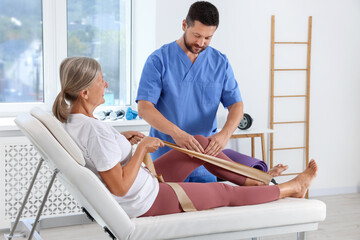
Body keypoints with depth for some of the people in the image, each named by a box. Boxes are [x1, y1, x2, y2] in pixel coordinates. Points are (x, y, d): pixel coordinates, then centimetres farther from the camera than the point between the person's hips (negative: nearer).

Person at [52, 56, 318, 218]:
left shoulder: (72, 121, -3)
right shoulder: (95, 130, -33)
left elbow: (95, 155, 13)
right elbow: (120, 187, -30)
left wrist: (121, 141, 3)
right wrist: (142, 148, -20)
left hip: (144, 183, 9)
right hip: (148, 202, -9)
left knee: (201, 142, 14)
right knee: (226, 193, 8)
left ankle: (252, 180, 28)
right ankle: (290, 188, 29)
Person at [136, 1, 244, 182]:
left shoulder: (220, 63, 5)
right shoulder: (159, 60, -5)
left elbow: (236, 104, 0)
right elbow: (144, 107, -14)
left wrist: (224, 134, -21)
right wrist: (176, 133, -30)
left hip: (205, 158, 3)